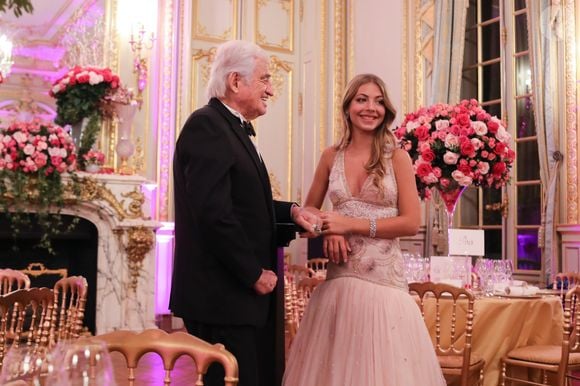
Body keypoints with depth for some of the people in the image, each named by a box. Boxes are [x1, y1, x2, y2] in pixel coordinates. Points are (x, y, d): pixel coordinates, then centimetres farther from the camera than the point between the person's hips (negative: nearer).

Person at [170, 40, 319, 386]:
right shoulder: (206, 125, -15)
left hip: (243, 293, 10)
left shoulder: (233, 128, 16)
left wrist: (291, 211, 3)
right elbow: (214, 212, -24)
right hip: (223, 296, -10)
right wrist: (254, 274, -16)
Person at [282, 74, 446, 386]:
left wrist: (352, 224, -12)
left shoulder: (397, 157, -1)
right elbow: (309, 209, 17)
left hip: (384, 275, -2)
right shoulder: (331, 156, 7)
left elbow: (411, 222, -6)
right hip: (339, 277, 2)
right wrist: (329, 231, -5)